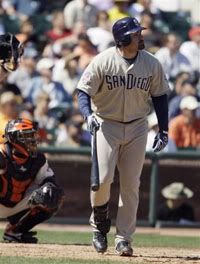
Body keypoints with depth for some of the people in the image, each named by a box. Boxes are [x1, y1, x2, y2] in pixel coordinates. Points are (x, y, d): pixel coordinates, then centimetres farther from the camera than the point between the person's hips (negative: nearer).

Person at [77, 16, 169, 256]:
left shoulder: (151, 63, -3)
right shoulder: (103, 61, -12)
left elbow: (159, 96, 7)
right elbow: (83, 91, -7)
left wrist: (163, 131, 5)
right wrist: (88, 114, -26)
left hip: (136, 128, 2)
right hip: (107, 125, -2)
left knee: (131, 184, 0)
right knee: (103, 177, -13)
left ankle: (123, 237, 9)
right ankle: (99, 224, 14)